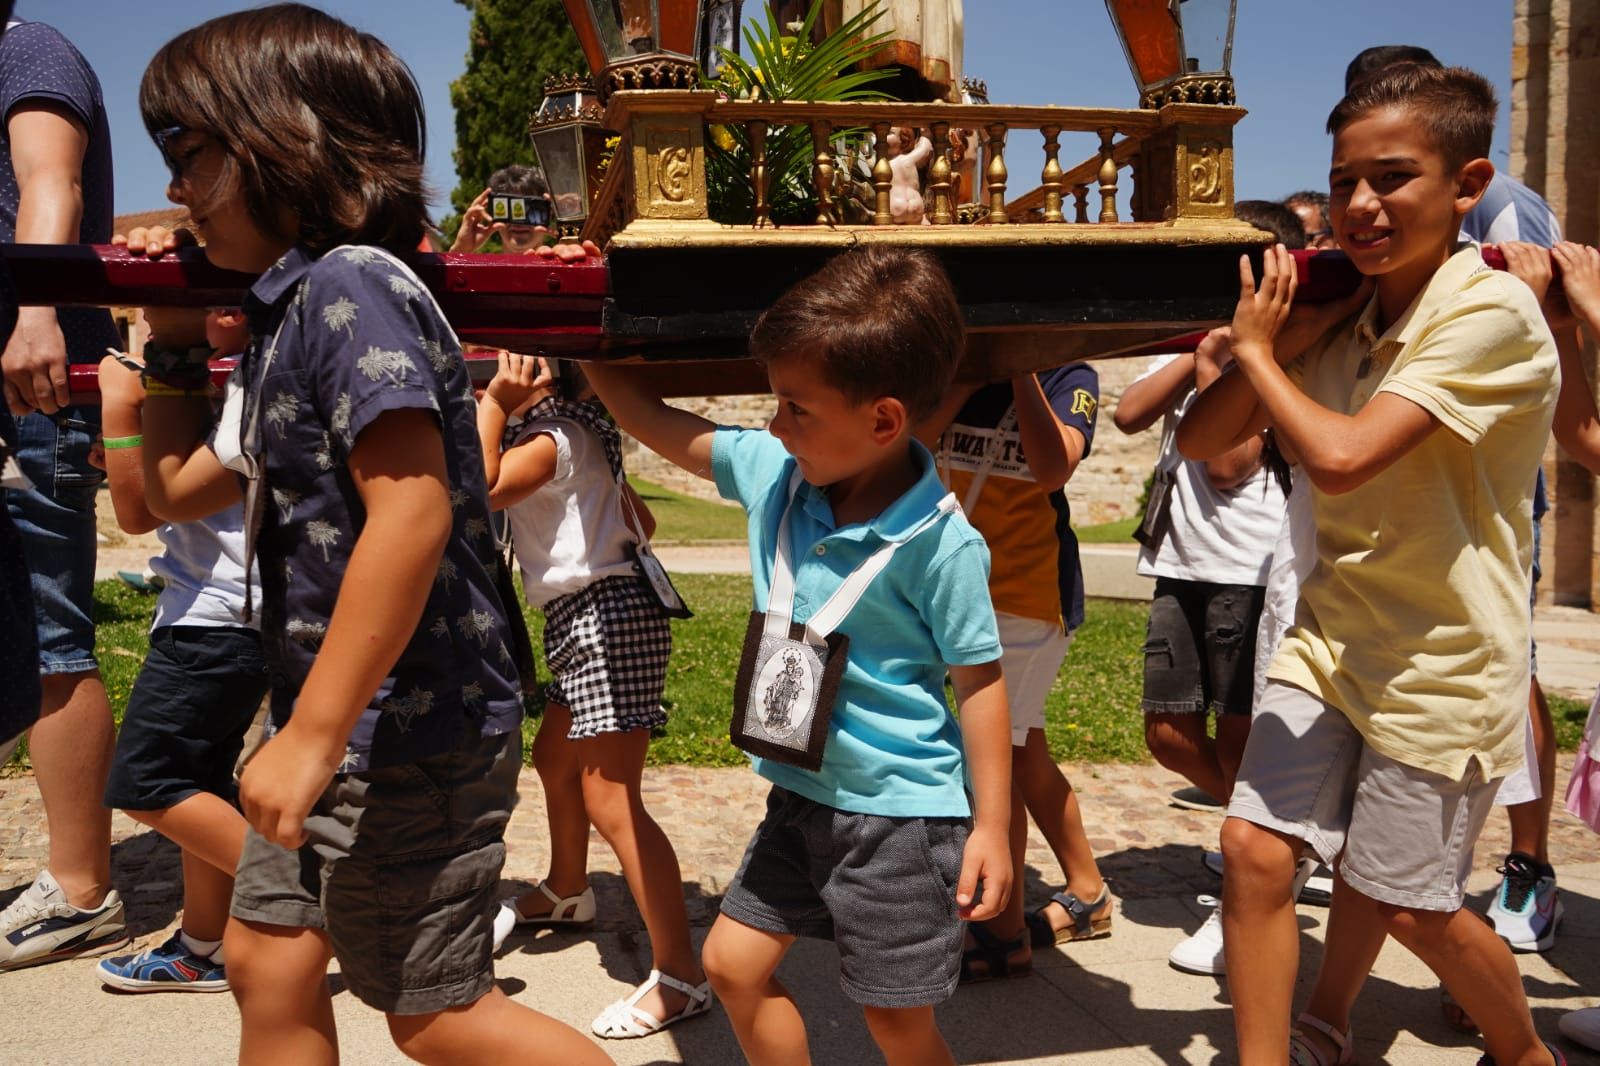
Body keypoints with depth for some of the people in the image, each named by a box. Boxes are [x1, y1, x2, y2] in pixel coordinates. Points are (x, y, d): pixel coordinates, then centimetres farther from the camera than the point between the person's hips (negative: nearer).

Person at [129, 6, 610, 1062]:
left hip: (411, 734, -10)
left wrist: (315, 732, -28)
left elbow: (413, 511, -30)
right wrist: (170, 343, 15)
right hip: (329, 724, 10)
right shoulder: (288, 312, 13)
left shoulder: (352, 286, -17)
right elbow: (180, 489, 24)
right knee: (267, 961, 19)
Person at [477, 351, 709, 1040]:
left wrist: (493, 403, -18)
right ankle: (566, 892, 51)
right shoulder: (580, 436, 16)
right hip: (580, 621, 11)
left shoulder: (554, 437, -11)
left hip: (607, 620, -11)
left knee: (609, 801, -13)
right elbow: (641, 522, 22)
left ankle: (680, 976, -11)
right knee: (555, 758, 27)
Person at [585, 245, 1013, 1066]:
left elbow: (979, 681, -15)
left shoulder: (939, 544, -22)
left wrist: (990, 827, -12)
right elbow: (652, 421, 6)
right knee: (732, 962, 15)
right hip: (802, 795, 7)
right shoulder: (771, 472, -5)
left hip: (902, 813, -6)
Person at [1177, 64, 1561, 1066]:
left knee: (1411, 905, 8)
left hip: (1441, 662, -6)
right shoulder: (1344, 319, 2)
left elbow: (1340, 456, -30)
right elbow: (1199, 440, 2)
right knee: (1256, 847, -2)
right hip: (1334, 636, 6)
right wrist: (1281, 340, -11)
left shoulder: (1492, 312, -19)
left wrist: (1256, 350, -15)